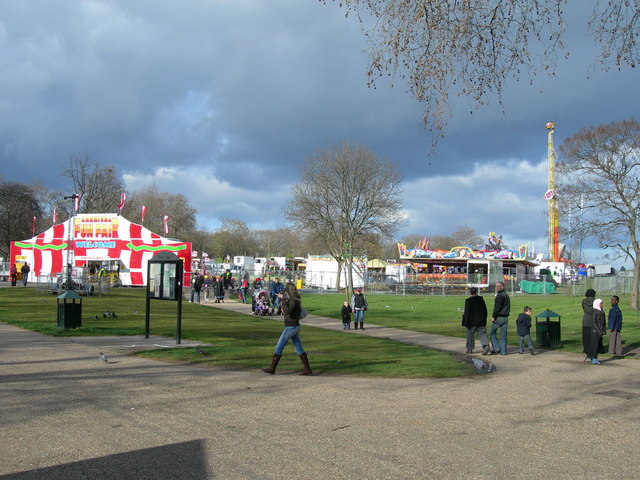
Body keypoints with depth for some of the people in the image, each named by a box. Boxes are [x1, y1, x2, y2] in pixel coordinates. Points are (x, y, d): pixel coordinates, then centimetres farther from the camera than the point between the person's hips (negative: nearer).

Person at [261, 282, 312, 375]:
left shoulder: (293, 301, -19)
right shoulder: (295, 300, 10)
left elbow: (286, 312, -31)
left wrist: (283, 300, -26)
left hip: (290, 327, -9)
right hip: (296, 326, 9)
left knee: (279, 347, 2)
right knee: (299, 349, 10)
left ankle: (272, 368, 11)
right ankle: (308, 370, 8)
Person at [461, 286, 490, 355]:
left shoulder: (468, 301, -13)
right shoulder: (481, 299, 3)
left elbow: (467, 313, -13)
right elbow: (485, 310, 10)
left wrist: (466, 323, -8)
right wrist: (484, 320, 20)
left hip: (472, 322, -4)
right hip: (481, 321, 4)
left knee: (470, 335, 10)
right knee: (482, 334, 3)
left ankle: (470, 349, 17)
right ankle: (486, 345, -17)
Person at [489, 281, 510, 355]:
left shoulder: (500, 296, -14)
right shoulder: (507, 296, 17)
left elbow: (497, 307, -20)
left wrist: (493, 316, -18)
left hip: (499, 317, -8)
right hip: (505, 317, 8)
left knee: (493, 332, 3)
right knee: (503, 335, 7)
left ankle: (496, 348, -4)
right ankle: (503, 351, 7)